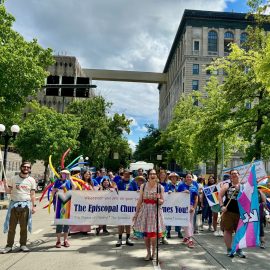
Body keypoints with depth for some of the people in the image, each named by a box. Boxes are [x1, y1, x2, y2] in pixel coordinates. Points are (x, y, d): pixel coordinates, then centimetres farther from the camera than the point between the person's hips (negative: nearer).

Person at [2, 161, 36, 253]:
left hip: (25, 205, 0)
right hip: (14, 204, 0)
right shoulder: (13, 179, 6)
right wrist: (5, 184, -13)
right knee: (11, 226, 2)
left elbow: (32, 194, 7)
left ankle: (23, 245, 12)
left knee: (24, 227, 4)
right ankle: (9, 246, 9)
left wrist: (33, 206, 2)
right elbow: (8, 191, 5)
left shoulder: (31, 180, 7)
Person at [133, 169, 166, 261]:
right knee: (145, 233, 4)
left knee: (153, 233, 1)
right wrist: (136, 213, 5)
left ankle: (153, 252, 24)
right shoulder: (143, 186, 3)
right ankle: (148, 252, 22)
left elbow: (162, 202, 2)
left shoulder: (160, 187, 0)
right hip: (145, 210, 1)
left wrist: (158, 199, -20)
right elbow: (140, 200, 5)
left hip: (155, 211, -1)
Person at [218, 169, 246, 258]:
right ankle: (229, 250, 17)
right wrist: (222, 206, -9)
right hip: (228, 211, -1)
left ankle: (239, 250, 23)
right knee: (228, 230, 5)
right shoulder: (227, 185, 5)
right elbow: (220, 195, 2)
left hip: (240, 211, 1)